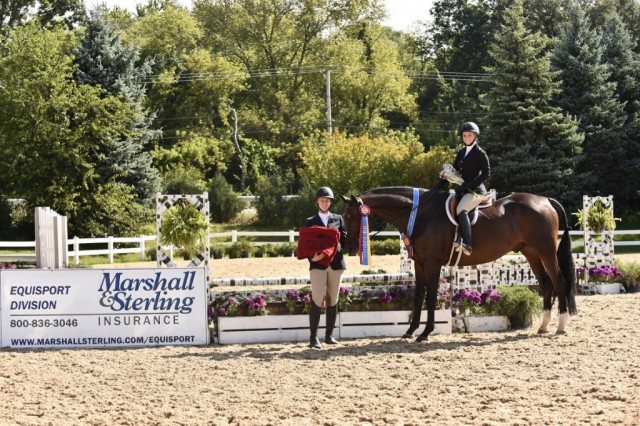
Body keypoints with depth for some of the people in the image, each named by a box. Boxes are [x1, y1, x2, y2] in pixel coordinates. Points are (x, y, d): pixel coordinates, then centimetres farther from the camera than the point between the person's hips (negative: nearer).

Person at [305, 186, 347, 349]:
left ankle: (329, 335, 14)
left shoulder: (338, 219, 13)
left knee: (333, 300, 6)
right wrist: (312, 256, -14)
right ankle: (313, 337, -13)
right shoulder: (311, 221, 9)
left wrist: (338, 245, -10)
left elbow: (344, 238, 10)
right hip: (318, 264, -3)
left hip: (335, 263, 3)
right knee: (317, 300, -12)